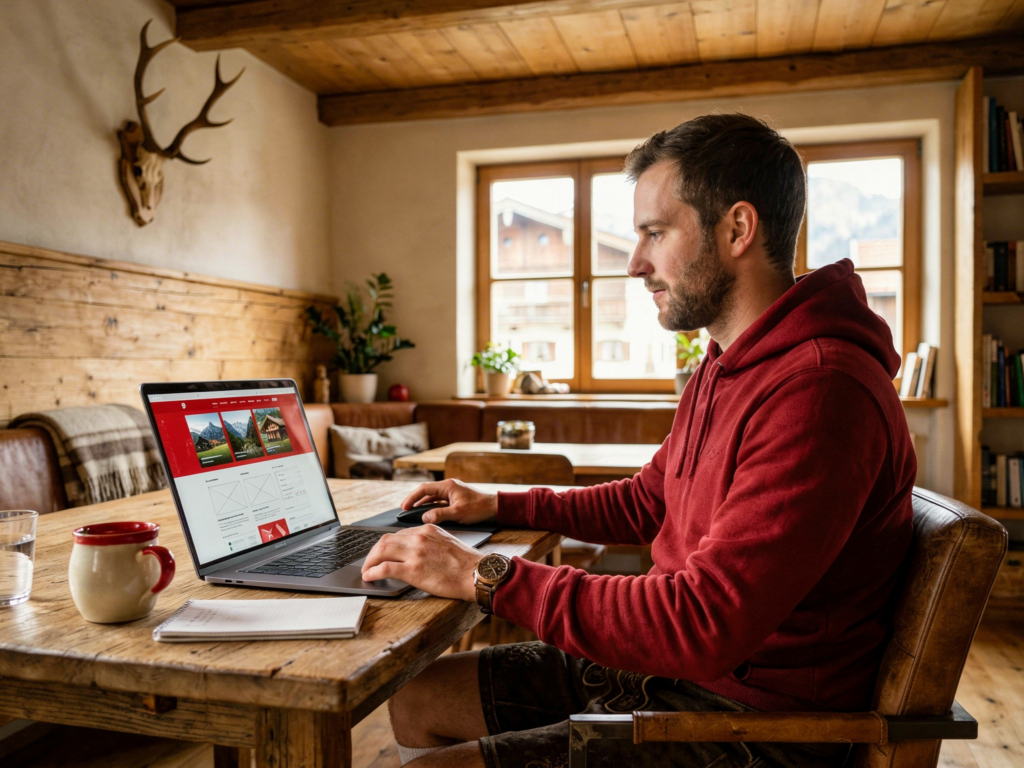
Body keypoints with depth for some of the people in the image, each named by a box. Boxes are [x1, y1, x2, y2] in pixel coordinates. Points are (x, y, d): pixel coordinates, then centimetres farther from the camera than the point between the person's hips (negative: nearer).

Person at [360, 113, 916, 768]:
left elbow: (703, 622, -30)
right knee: (417, 697, 9)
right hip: (671, 665, 9)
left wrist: (487, 576, -24)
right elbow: (647, 502, 21)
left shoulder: (817, 391, -26)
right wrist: (499, 506, 14)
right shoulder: (726, 369, 10)